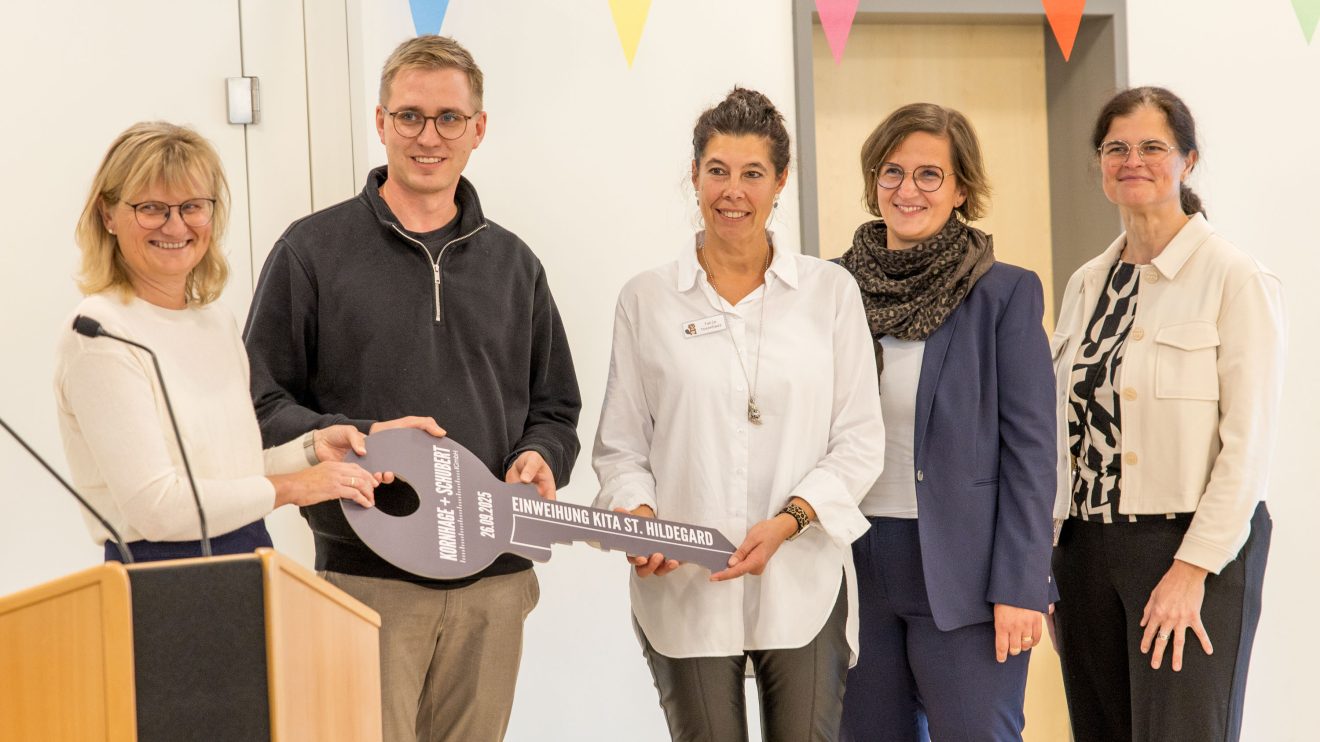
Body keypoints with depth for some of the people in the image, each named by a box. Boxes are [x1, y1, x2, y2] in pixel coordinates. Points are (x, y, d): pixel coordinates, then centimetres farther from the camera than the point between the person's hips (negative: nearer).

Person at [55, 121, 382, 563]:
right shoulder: (100, 333, -12)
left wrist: (311, 448, 2)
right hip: (158, 581, -5)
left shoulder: (217, 318, 12)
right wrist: (291, 487, -10)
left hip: (251, 554, 5)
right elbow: (156, 506, -17)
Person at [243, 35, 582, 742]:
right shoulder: (313, 251, 1)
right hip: (368, 576, -4)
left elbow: (554, 407, 20)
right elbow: (260, 402, -1)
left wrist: (540, 457, -2)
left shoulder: (512, 263, 14)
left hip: (494, 579, 4)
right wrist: (357, 440, -16)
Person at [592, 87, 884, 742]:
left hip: (803, 587, 0)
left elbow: (859, 440, 3)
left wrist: (788, 521, -12)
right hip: (684, 591, 0)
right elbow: (620, 446, 8)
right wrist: (638, 515, -12)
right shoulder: (646, 300, 6)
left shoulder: (830, 291, 5)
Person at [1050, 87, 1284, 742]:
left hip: (1196, 548, -6)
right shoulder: (1086, 284, 12)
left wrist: (1193, 569, -16)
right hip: (1087, 545, 6)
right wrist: (1044, 561, 8)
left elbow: (1248, 442, -11)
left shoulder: (1236, 279, -7)